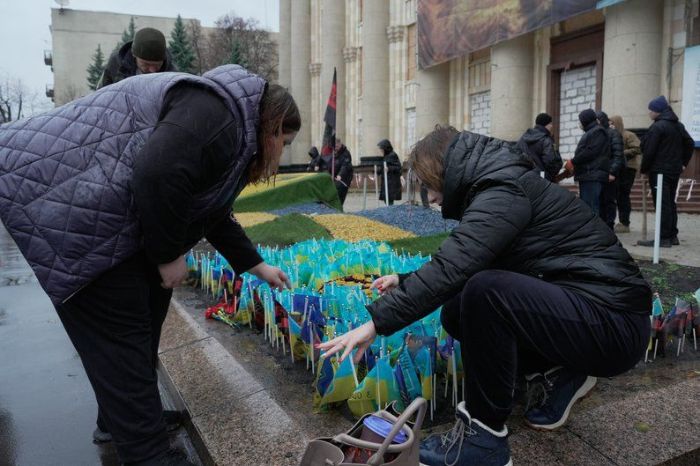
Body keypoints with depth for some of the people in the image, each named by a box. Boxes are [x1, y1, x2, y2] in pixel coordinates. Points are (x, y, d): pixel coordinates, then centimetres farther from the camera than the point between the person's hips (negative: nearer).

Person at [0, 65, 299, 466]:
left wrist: (257, 266, 29)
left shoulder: (234, 134, 17)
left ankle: (120, 417, 36)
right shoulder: (219, 115, -18)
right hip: (66, 210, -11)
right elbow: (158, 176, -32)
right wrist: (168, 255, -17)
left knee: (144, 318, 18)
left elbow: (215, 216, 25)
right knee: (119, 334, -5)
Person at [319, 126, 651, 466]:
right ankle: (563, 372, 15)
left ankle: (484, 437, -14)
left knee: (485, 291, -31)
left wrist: (377, 321, -27)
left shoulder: (505, 191, -18)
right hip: (573, 309, 10)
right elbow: (457, 266, 20)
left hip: (614, 322, -10)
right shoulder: (498, 188, 11)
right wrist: (406, 282, 18)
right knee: (456, 313, 7)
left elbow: (451, 268, -29)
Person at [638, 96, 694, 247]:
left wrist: (644, 169, -7)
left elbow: (649, 151, -16)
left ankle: (664, 238, -7)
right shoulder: (678, 125, 14)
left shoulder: (657, 127, -14)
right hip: (675, 171, 9)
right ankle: (673, 236, 19)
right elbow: (690, 144, 18)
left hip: (659, 171, -9)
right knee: (670, 203, 14)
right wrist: (683, 163, 18)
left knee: (662, 205, -8)